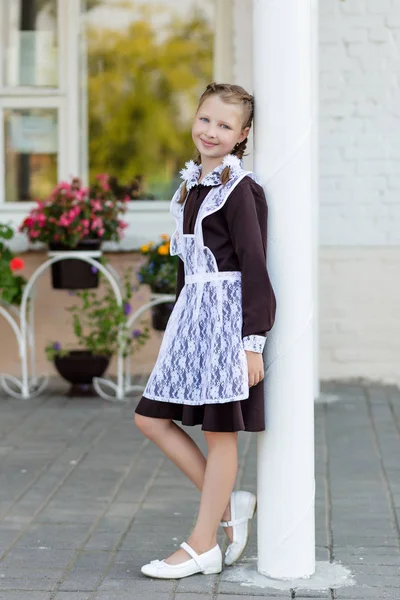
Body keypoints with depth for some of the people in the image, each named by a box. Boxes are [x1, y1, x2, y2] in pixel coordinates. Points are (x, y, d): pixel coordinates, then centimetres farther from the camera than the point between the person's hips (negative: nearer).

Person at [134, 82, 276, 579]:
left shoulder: (238, 189, -11)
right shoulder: (193, 183, 13)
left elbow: (254, 267, -14)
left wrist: (253, 342, -18)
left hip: (227, 312, -9)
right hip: (191, 312, 9)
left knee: (219, 428, 0)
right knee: (151, 418, 7)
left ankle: (203, 546, 10)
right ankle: (229, 503, 18)